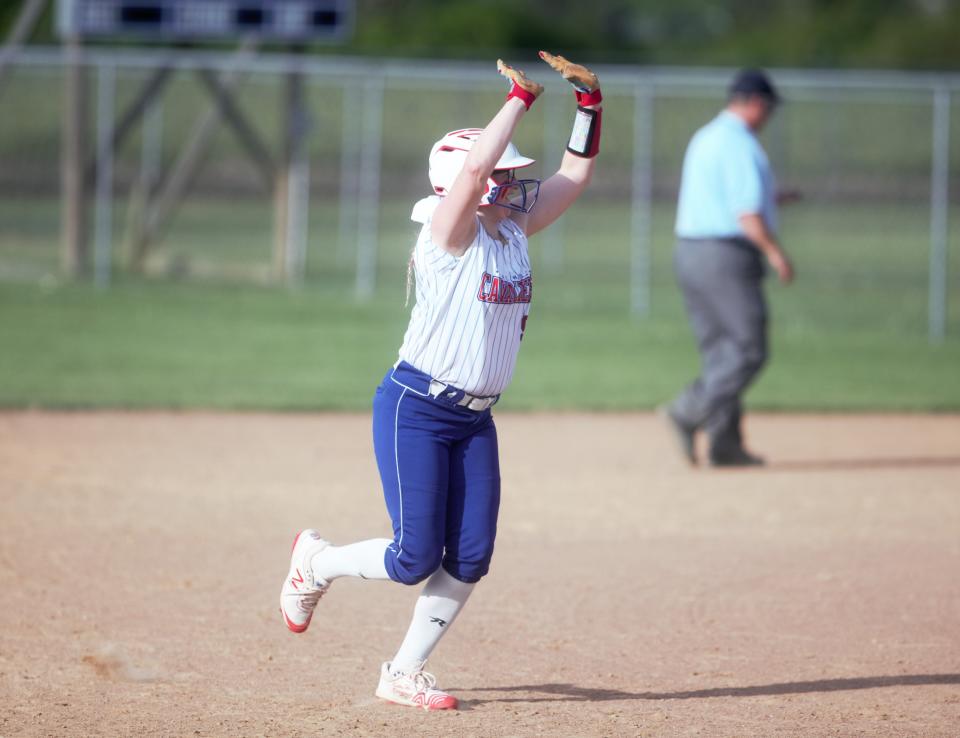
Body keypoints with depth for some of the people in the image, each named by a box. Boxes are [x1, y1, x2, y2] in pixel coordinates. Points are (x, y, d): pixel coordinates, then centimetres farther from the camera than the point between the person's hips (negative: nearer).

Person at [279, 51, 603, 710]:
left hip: (474, 419, 7)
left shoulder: (514, 229, 7)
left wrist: (590, 98, -2)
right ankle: (315, 562, 21)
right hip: (415, 409, -7)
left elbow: (576, 172, 9)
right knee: (416, 559, -7)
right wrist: (524, 96, -26)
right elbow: (474, 168, -32)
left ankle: (403, 675, 14)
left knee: (469, 559, 1)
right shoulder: (450, 235, -15)